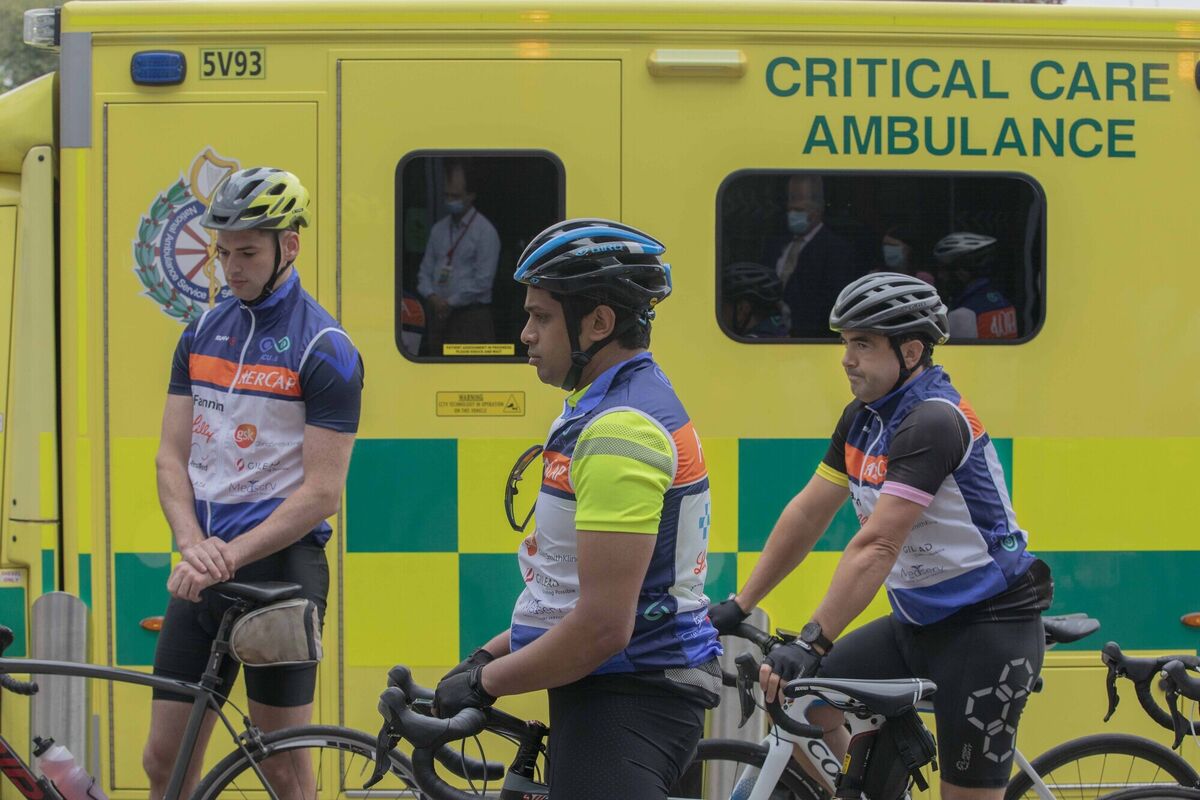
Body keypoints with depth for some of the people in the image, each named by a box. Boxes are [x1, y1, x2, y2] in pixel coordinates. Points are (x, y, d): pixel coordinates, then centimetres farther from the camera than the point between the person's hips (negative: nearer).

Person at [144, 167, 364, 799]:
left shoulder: (325, 350, -8)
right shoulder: (203, 333, 10)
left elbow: (322, 491, -13)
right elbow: (172, 457, 7)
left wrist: (232, 555, -20)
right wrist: (194, 546, -11)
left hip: (279, 563, -6)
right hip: (201, 572, 6)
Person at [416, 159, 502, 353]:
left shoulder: (485, 231, -5)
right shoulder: (439, 229, 14)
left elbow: (482, 281, -11)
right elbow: (425, 271, 15)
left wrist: (450, 302, -10)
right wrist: (432, 297, -5)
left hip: (471, 317, -6)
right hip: (439, 315, 6)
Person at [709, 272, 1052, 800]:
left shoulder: (933, 421, -22)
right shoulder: (863, 417, 6)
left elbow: (877, 546, -29)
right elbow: (809, 513, 11)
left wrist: (812, 643, -33)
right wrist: (739, 605, 9)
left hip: (987, 628, -9)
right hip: (921, 621, 9)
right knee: (793, 694, 1)